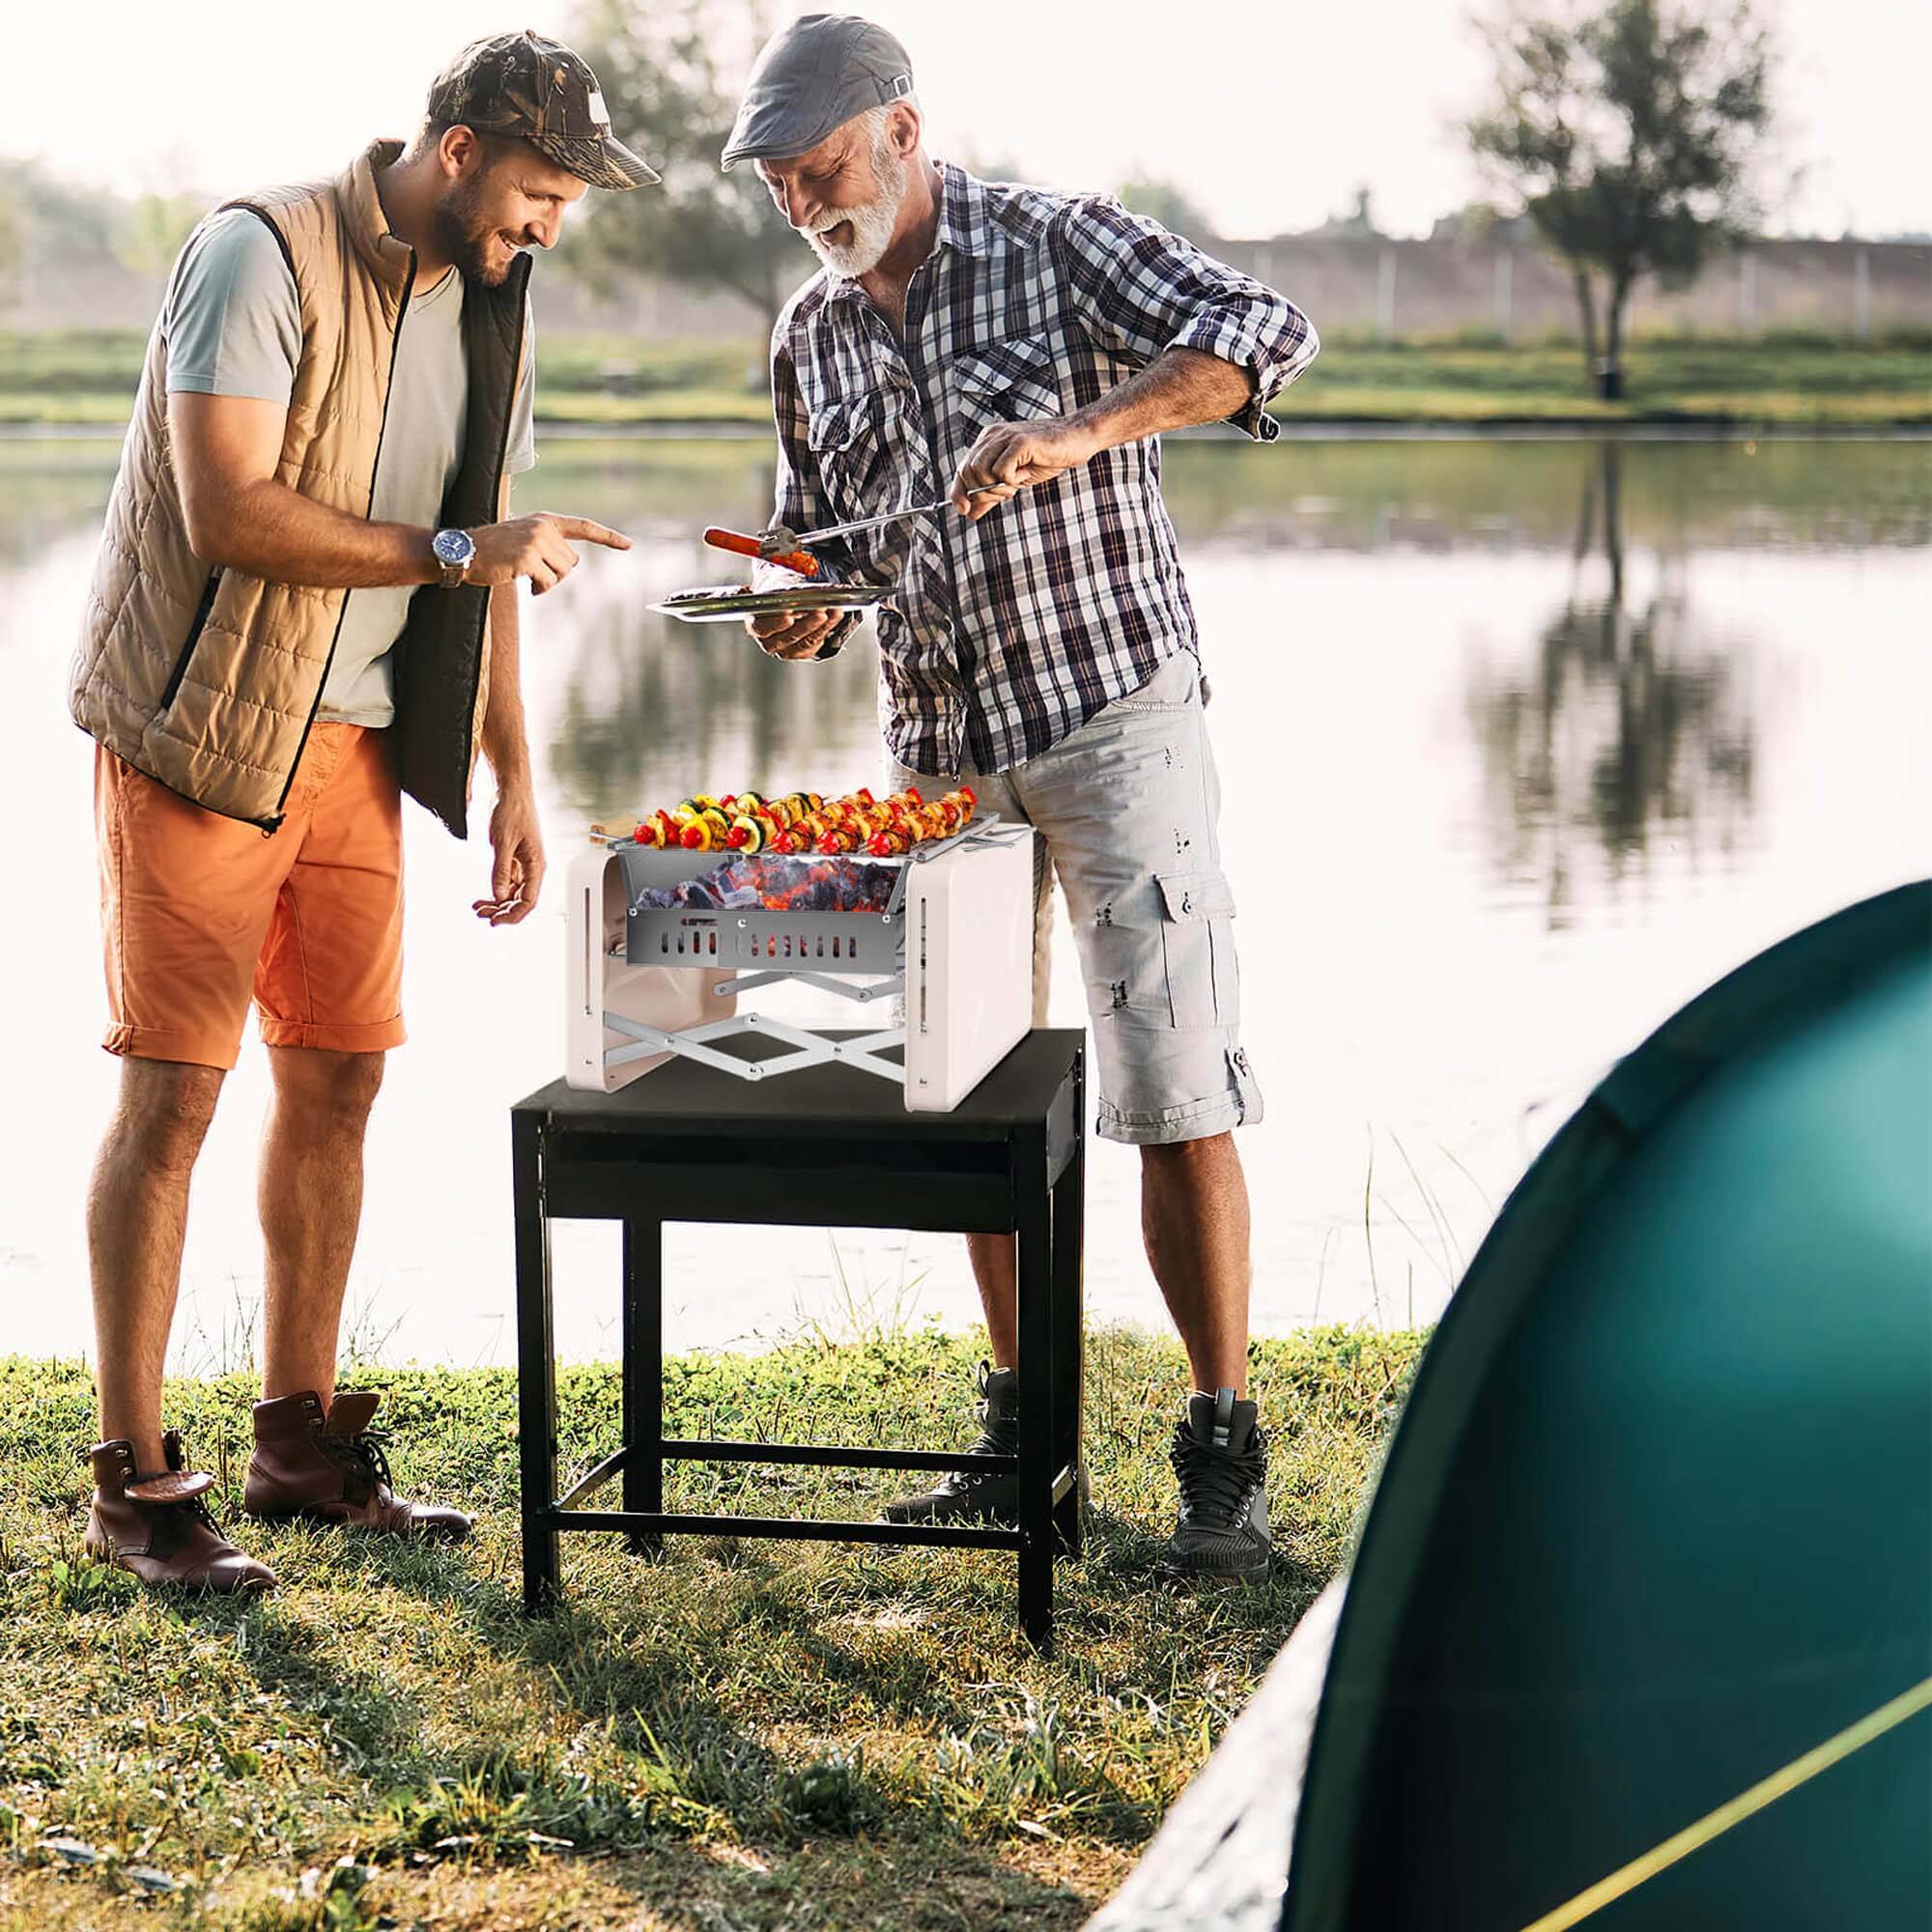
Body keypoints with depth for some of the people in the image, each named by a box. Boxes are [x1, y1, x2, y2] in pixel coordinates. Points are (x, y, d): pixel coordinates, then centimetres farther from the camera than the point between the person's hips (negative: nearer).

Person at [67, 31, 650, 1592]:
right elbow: (229, 513, -25)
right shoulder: (262, 255, -15)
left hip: (355, 740, 7)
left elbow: (483, 565, 15)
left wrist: (514, 782, 11)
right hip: (201, 731, -7)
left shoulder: (494, 313, 9)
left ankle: (301, 1441, 21)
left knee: (340, 1075, 9)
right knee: (174, 1092, -5)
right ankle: (135, 1482, 2)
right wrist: (451, 553, -22)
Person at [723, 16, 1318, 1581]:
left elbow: (1264, 332, -16)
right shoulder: (810, 336, 11)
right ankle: (1027, 1436, 20)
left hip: (1113, 718, -6)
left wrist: (1079, 431, -27)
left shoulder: (1056, 245, -6)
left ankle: (1224, 1457, 0)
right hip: (939, 752, 6)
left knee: (1175, 1092, -8)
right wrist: (803, 616, -2)